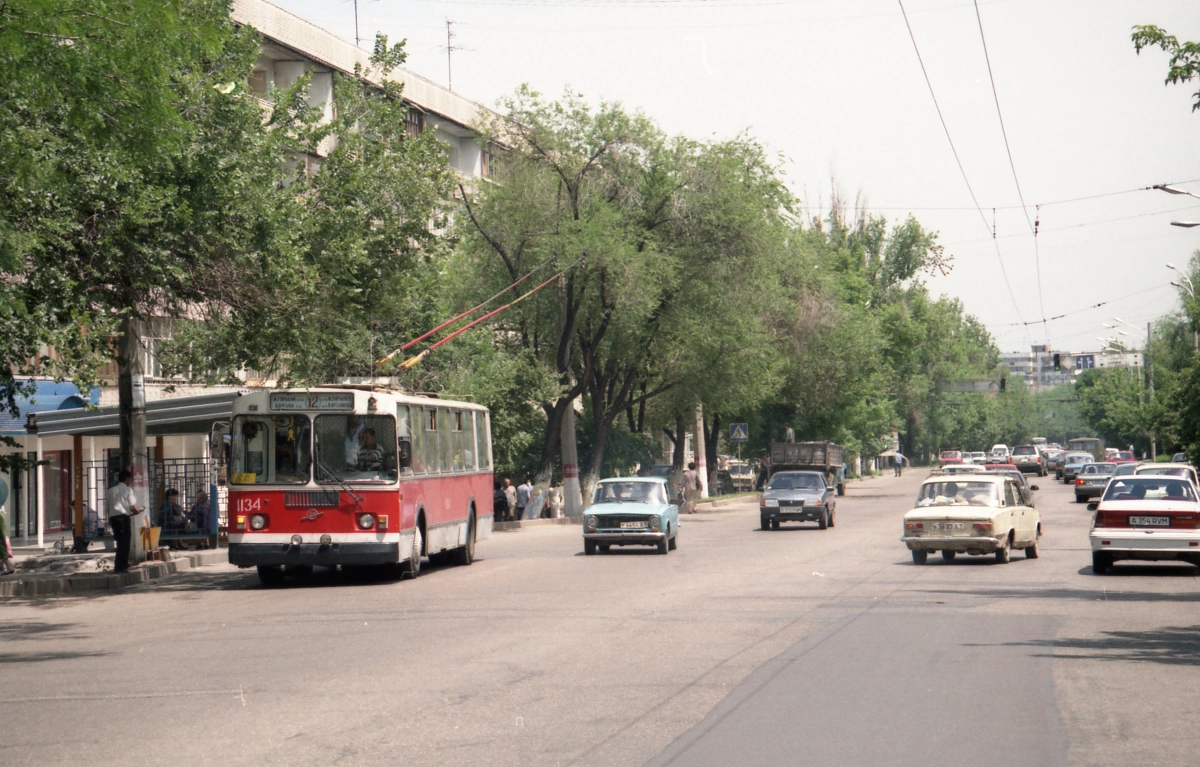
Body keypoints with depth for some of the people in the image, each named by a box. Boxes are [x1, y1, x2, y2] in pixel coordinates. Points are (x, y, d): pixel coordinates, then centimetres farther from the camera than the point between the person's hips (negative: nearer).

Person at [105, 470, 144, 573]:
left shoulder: (111, 490, 13)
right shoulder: (128, 490, -2)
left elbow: (107, 506, 10)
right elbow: (131, 507, -7)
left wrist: (110, 520, 18)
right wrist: (137, 511, 13)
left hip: (113, 517, 6)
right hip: (124, 517, -6)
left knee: (121, 542, 17)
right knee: (124, 543, -1)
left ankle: (123, 565, 24)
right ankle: (120, 567, -6)